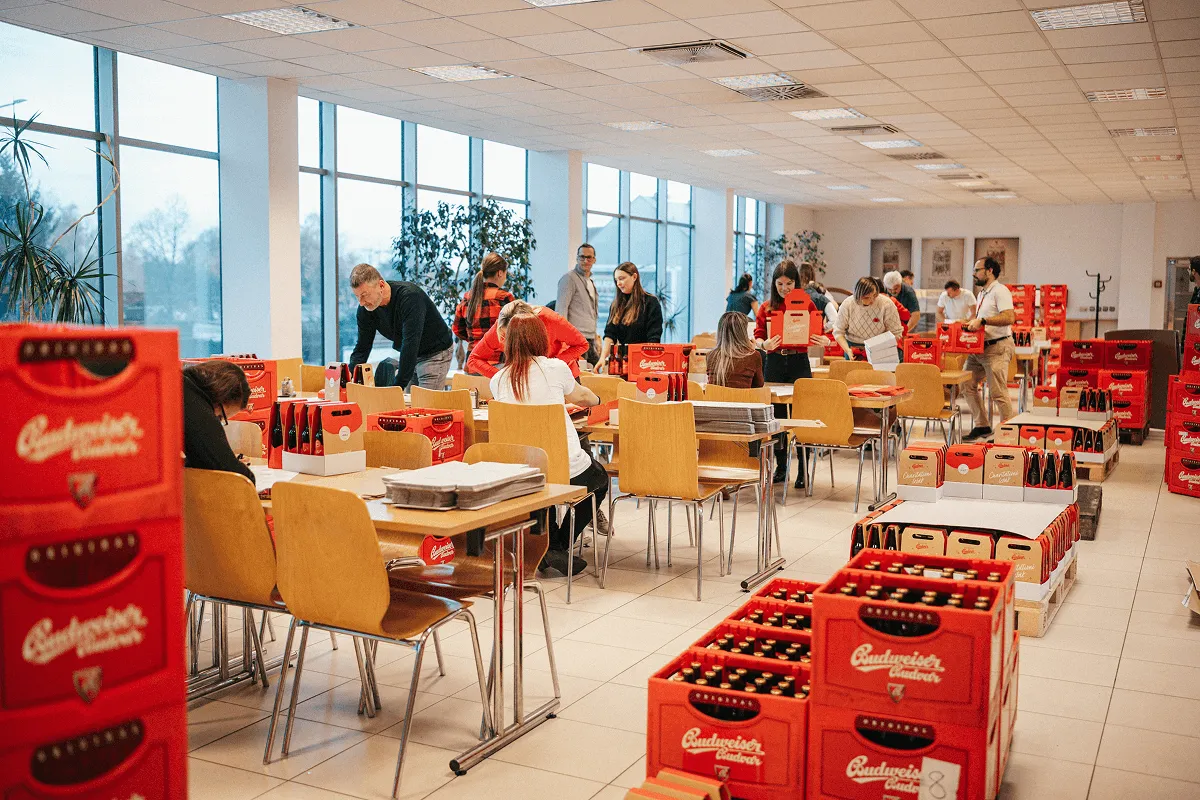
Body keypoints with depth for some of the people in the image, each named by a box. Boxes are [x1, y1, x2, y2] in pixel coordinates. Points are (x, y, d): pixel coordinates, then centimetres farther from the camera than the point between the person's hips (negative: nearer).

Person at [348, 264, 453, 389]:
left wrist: (398, 385, -42)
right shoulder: (365, 308, -11)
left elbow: (410, 344, -38)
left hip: (435, 352, -7)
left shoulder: (410, 296, -33)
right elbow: (362, 348, -4)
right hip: (407, 355, 7)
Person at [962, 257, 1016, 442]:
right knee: (968, 384, 7)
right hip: (979, 347, 10)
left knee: (998, 392, -8)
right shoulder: (982, 293, 19)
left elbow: (1009, 317, -24)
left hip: (997, 347, -10)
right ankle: (982, 426, 15)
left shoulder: (1000, 291, -12)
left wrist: (982, 321, -26)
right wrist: (972, 322, 11)